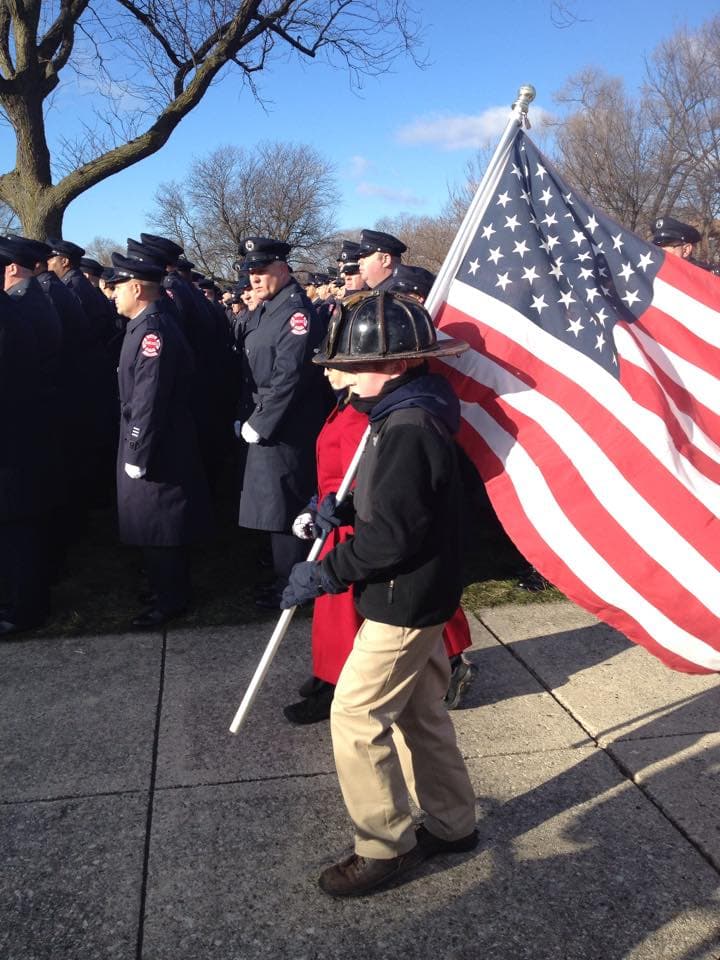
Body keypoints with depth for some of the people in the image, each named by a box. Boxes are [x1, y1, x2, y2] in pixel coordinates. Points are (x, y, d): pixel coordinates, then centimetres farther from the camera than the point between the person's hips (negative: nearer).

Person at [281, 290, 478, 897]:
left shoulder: (409, 430, -24)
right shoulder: (411, 415, 8)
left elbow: (391, 536, -27)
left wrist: (324, 574, -18)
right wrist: (343, 506, 5)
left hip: (404, 603, -10)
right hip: (418, 596, 10)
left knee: (356, 719, -1)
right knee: (421, 713, 20)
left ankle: (387, 847, 14)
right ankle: (452, 824, 35)